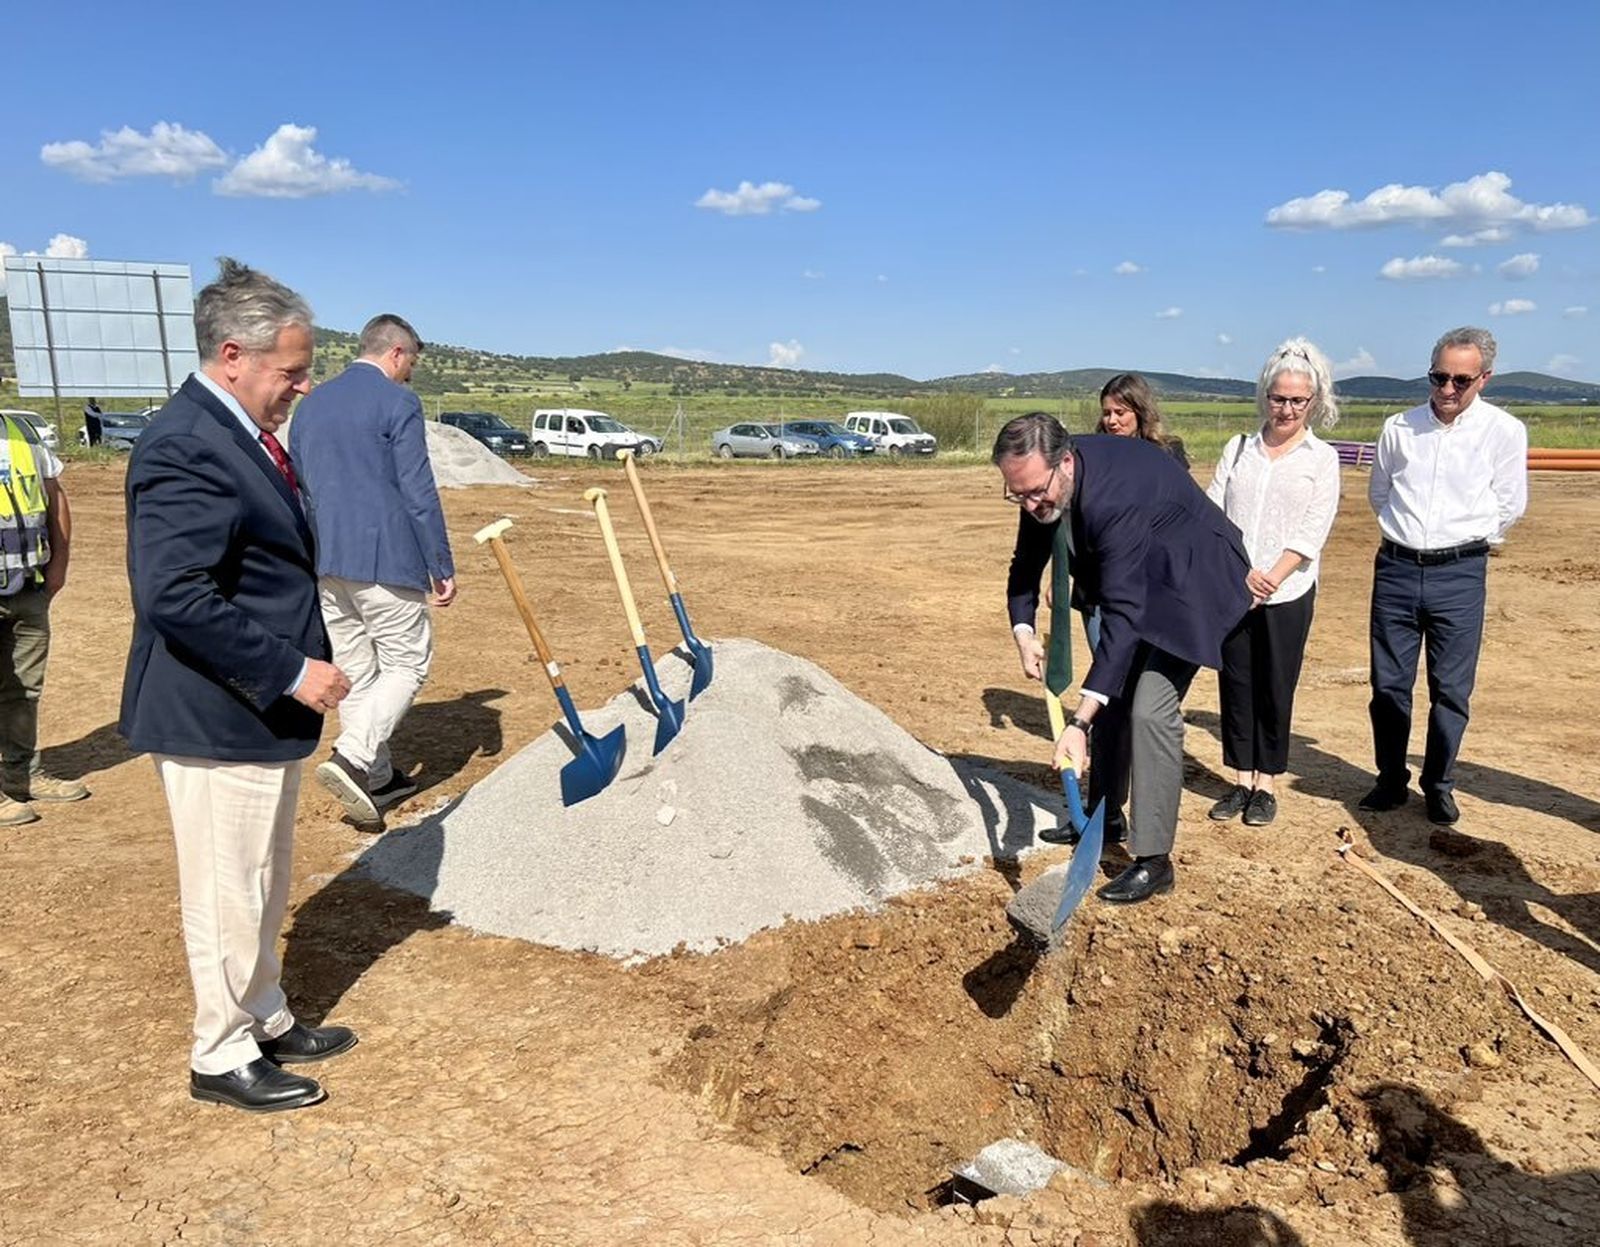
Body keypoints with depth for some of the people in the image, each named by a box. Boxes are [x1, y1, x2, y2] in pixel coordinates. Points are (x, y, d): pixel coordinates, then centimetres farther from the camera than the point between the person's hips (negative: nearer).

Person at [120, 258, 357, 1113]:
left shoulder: (237, 433, 9)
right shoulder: (186, 447, -22)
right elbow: (176, 598, -28)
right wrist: (291, 671, -24)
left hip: (261, 710, 10)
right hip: (216, 719, -10)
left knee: (262, 891, 22)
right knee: (228, 897, 6)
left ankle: (265, 1022, 39)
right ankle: (222, 1058, 25)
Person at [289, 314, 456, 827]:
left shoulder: (310, 404, 15)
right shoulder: (398, 402, -7)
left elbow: (297, 490, 19)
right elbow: (418, 492, -11)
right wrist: (442, 566, -6)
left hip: (324, 561, 7)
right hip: (384, 558, -7)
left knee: (355, 671, 14)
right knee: (407, 664, 3)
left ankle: (376, 777, 21)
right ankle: (352, 758, -12)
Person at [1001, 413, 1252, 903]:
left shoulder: (1115, 496, -39)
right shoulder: (1043, 484, -15)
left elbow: (1123, 615, -43)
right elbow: (1027, 563, 3)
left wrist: (1079, 723, -46)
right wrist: (1023, 632, -15)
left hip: (1190, 581, -8)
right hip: (1134, 577, 9)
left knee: (1150, 709, -18)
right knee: (1112, 693, 14)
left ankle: (1153, 860, -9)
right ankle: (1104, 816, 33)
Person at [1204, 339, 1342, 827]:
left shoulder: (1322, 458, 4)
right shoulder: (1238, 448, 10)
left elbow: (1311, 532, -5)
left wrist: (1272, 578, -18)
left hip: (1287, 595, -2)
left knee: (1275, 689, 5)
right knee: (1235, 684, 7)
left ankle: (1265, 785, 17)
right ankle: (1241, 781, 19)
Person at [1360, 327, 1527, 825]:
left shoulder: (1505, 431, -4)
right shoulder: (1399, 427, 3)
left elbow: (1509, 507, 3)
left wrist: (1467, 542, 11)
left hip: (1459, 575, -2)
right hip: (1396, 568, 2)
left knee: (1451, 689, 4)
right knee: (1388, 684, 8)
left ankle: (1438, 786, 22)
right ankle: (1391, 781, 23)